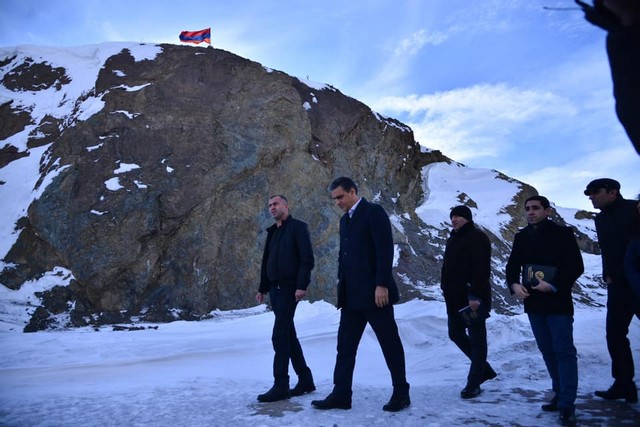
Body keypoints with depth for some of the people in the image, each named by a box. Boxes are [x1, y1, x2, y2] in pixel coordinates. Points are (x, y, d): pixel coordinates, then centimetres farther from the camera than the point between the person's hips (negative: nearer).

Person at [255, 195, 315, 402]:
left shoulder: (298, 227, -5)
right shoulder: (272, 232, 17)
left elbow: (307, 258, -14)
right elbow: (266, 262, 19)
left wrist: (302, 286, -22)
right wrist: (262, 288, 15)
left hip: (289, 288, -8)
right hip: (275, 289, 8)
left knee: (280, 336, -11)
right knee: (288, 334, 10)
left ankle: (281, 385, -4)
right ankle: (305, 379, 20)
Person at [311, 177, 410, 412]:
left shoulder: (374, 212, -7)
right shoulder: (345, 219, 17)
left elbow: (385, 250, -15)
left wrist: (382, 285, -20)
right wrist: (341, 286, 13)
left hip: (374, 292, -8)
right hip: (351, 295, 8)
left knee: (389, 342, 5)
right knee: (345, 345, 7)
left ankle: (401, 393, 18)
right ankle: (341, 394, 14)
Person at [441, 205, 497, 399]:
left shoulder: (477, 238, -10)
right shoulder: (453, 239, 18)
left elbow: (482, 269, -19)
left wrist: (475, 295, -25)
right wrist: (446, 289, 17)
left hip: (474, 298, -10)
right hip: (454, 299, 10)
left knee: (476, 339, 0)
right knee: (456, 334, 14)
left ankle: (473, 383, 7)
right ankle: (484, 369, 30)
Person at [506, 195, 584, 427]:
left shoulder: (563, 233, -7)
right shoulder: (521, 236, 8)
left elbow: (576, 267, -10)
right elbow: (512, 266, 10)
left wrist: (553, 286, -20)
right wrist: (514, 285, -9)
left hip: (558, 302, -5)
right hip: (533, 303, 6)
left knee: (564, 350, -5)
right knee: (547, 350, 13)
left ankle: (567, 405, 0)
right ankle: (559, 394, 26)